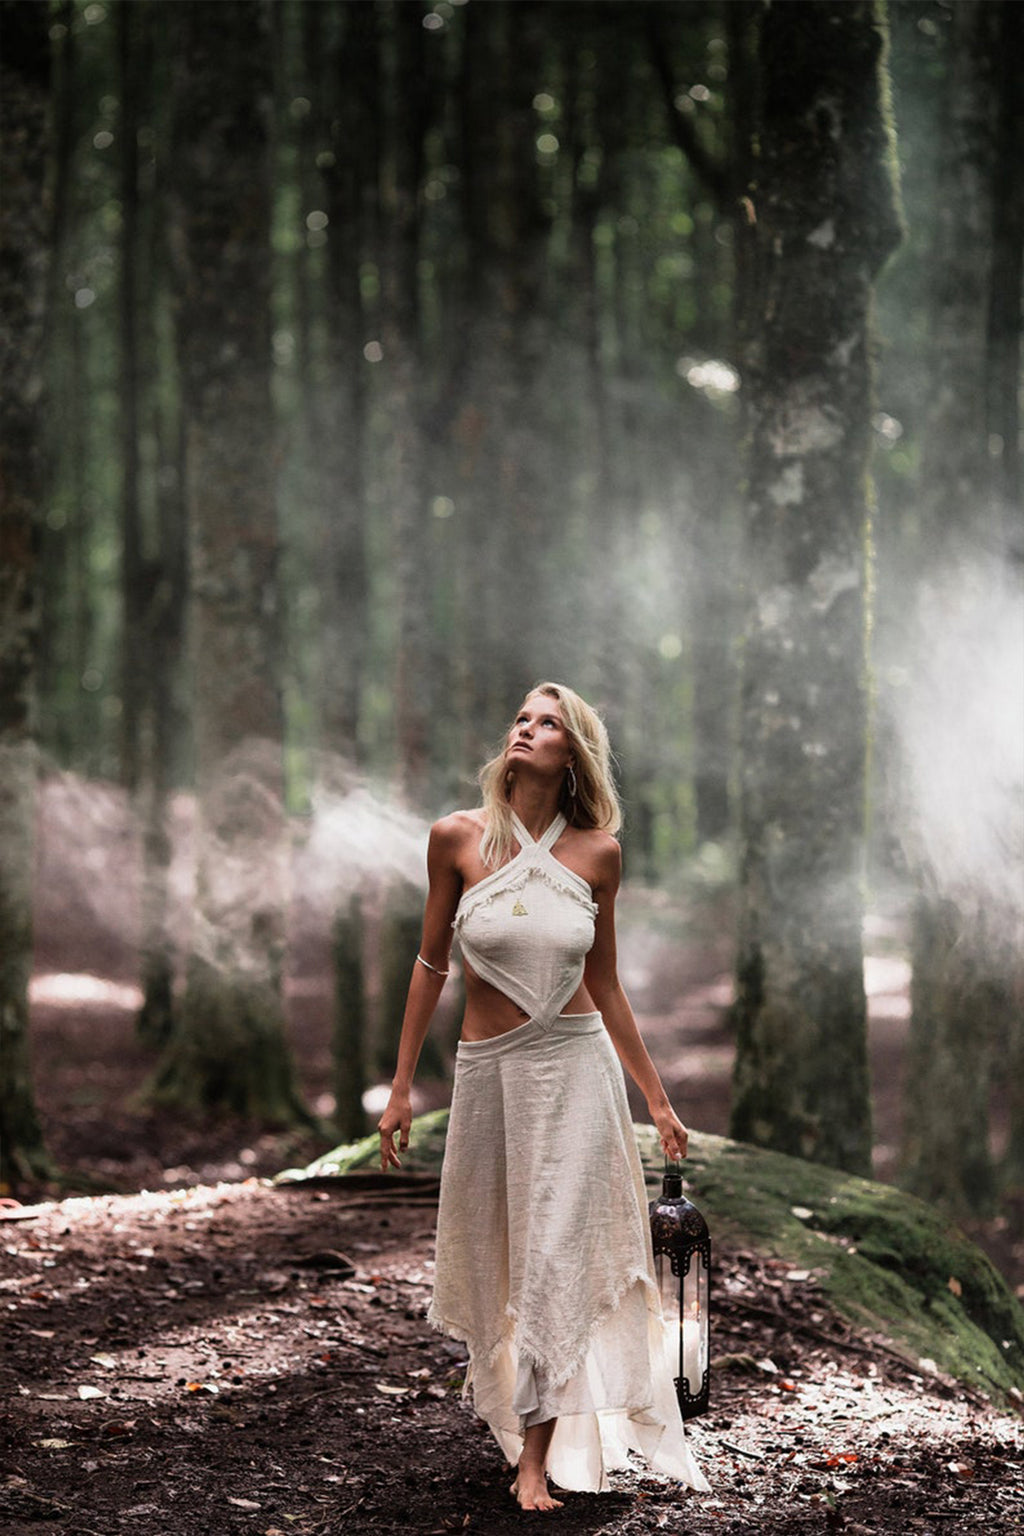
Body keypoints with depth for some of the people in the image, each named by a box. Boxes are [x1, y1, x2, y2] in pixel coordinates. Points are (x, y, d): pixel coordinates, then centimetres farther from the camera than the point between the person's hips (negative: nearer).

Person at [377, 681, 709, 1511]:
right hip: (488, 1068, 1)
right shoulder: (457, 838, -4)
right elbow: (431, 964, 4)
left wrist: (657, 1101, 8)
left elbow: (605, 986, 6)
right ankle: (513, 1399, 37)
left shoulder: (597, 852, -2)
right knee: (490, 1251, 11)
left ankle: (537, 1454, 2)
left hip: (577, 1068, -1)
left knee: (557, 1254, -3)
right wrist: (401, 1086, 4)